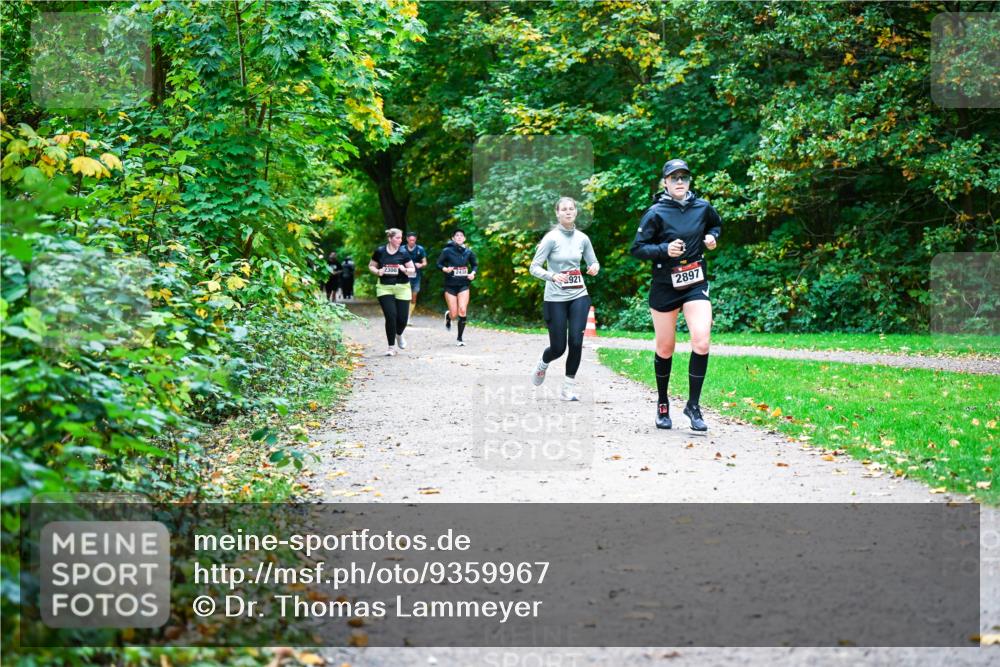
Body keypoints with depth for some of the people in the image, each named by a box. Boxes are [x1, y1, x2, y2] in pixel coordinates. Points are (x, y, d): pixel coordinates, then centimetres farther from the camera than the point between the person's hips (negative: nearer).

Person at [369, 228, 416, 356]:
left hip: (402, 288, 1)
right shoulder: (380, 252, -1)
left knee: (402, 318, -2)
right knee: (391, 316, -11)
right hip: (384, 288, -1)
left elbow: (413, 270, 3)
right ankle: (391, 347, 2)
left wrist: (405, 270, -18)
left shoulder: (403, 253, -2)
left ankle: (399, 335, 35)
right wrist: (377, 271, -8)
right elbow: (371, 266, 12)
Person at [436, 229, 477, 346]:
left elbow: (475, 264, 17)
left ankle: (460, 338, 2)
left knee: (463, 311, -14)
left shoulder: (468, 252, 2)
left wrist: (473, 273, -2)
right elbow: (438, 264, 0)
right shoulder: (447, 251, -6)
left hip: (463, 286, 1)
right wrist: (445, 269, -20)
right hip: (450, 286, -1)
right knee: (454, 315, -2)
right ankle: (448, 316, 38)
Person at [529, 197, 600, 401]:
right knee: (558, 348, 1)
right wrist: (552, 276, -26)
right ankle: (543, 364, 36)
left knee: (576, 342, -11)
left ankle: (569, 386, 4)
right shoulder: (551, 238, -8)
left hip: (578, 296, 3)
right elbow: (534, 267, -8)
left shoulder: (582, 238, 4)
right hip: (556, 298, -3)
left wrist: (594, 268, -8)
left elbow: (593, 262, 16)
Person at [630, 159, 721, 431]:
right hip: (665, 286, -2)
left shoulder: (702, 207, 1)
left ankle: (693, 404, -3)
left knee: (701, 342, -16)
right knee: (665, 349, 8)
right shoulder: (656, 213, -10)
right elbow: (637, 249, -11)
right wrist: (665, 250, -25)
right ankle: (662, 403, 29)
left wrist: (712, 236, 2)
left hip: (696, 284, 2)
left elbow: (717, 224, 23)